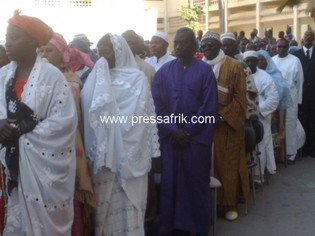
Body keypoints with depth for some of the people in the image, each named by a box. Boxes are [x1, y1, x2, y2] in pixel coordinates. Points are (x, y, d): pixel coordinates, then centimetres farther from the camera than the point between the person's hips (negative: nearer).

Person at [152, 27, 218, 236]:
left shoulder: (205, 70, -1)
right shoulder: (164, 71, 5)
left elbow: (209, 107, -6)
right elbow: (158, 104, 1)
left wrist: (188, 131, -9)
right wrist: (173, 130, -10)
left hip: (197, 138, -2)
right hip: (170, 138, 2)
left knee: (197, 183, 6)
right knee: (171, 182, 7)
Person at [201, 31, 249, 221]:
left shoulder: (234, 66, -4)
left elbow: (240, 97, -7)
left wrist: (223, 116, -15)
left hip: (228, 125, -3)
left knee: (229, 165, 5)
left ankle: (231, 204, 18)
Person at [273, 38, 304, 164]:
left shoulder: (295, 60, -4)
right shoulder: (272, 60, 4)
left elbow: (299, 81, 0)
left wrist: (298, 99, 1)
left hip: (290, 96, -2)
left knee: (290, 125, 3)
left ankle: (290, 153, 13)